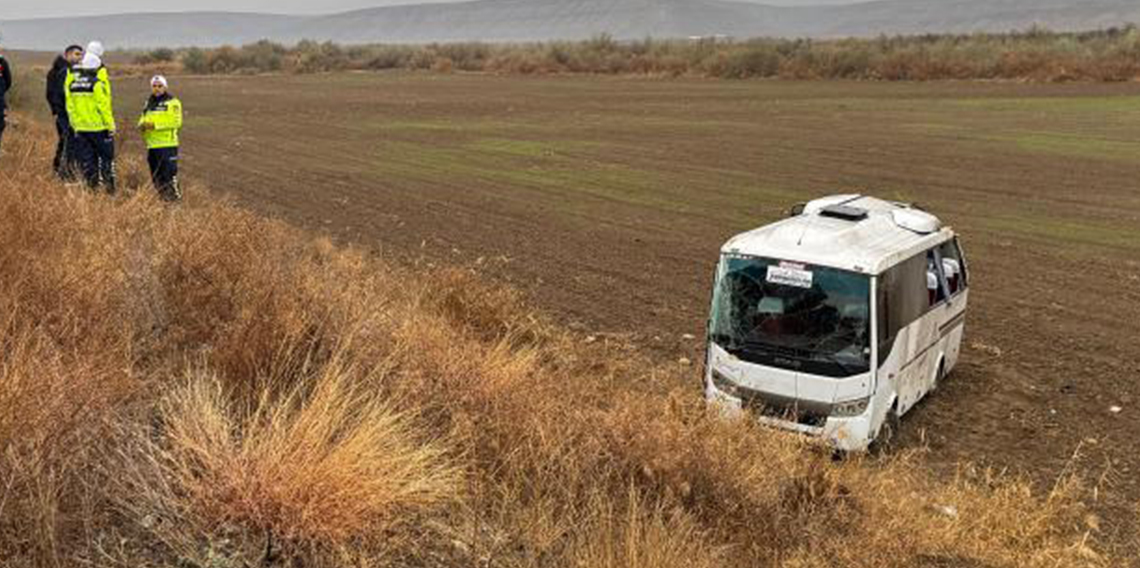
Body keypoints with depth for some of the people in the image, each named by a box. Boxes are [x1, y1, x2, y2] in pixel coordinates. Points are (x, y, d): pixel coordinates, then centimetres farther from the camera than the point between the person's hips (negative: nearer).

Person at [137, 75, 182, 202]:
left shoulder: (172, 103, -3)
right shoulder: (149, 104, 20)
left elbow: (176, 122, -14)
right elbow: (143, 120, 25)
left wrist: (155, 125, -18)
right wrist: (142, 125, 0)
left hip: (167, 145, -7)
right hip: (152, 145, 8)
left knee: (169, 174, -11)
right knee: (156, 177, 11)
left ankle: (175, 198, -6)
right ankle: (164, 199, 19)